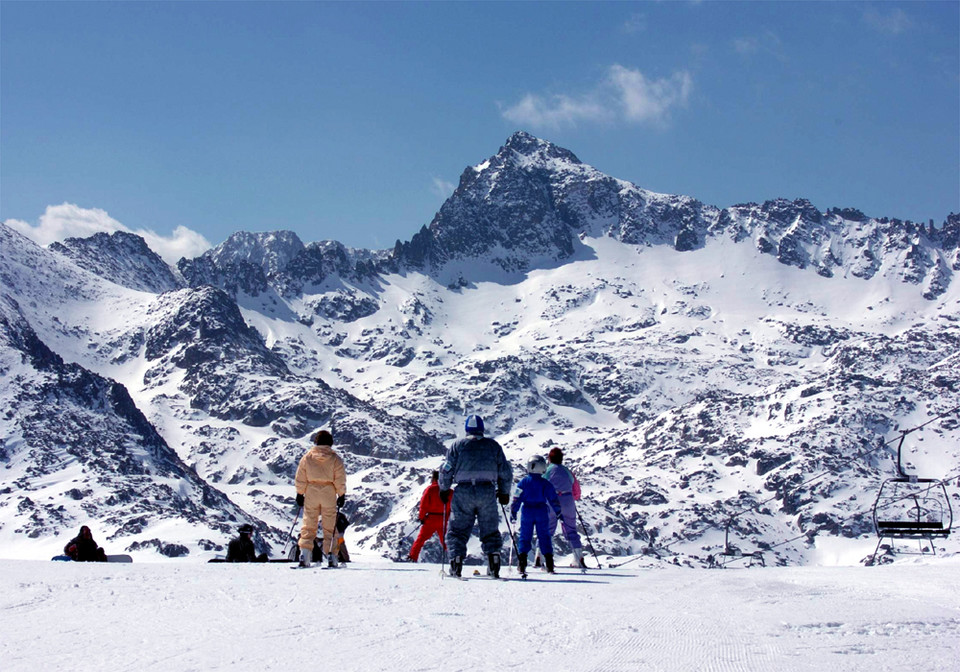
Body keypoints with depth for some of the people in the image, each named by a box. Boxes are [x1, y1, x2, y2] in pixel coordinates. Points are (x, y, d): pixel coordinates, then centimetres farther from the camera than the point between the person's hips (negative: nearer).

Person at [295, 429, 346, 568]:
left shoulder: (307, 457, 0)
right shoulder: (335, 459, -4)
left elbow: (300, 478, 3)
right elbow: (340, 480, -4)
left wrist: (300, 494, 10)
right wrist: (341, 495, 4)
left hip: (311, 493, 1)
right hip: (329, 494, -1)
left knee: (308, 525, 5)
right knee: (329, 526, 6)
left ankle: (304, 556, -5)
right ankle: (330, 556, 3)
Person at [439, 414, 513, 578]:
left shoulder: (458, 445, 4)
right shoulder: (493, 445, 9)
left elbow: (446, 471, 2)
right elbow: (506, 472, 11)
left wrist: (444, 490, 15)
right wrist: (504, 493, 22)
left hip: (464, 492, -1)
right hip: (488, 492, 1)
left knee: (458, 529, 7)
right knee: (490, 530, 11)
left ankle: (456, 561, -3)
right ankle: (494, 560, 0)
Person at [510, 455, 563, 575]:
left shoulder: (524, 481, -4)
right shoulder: (545, 483, 0)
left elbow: (516, 498, -5)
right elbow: (554, 499, 2)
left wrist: (513, 512, 2)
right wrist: (558, 512, 11)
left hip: (527, 512, -1)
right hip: (541, 512, 1)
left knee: (524, 536, 5)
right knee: (544, 536, 6)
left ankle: (522, 564, -4)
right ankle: (549, 565, 2)